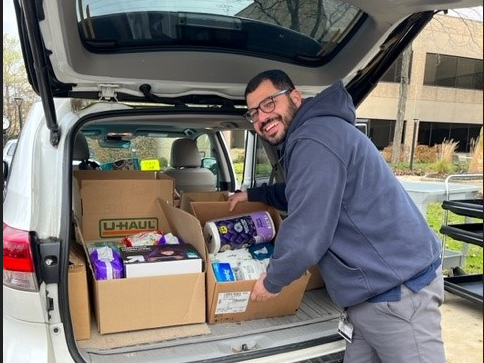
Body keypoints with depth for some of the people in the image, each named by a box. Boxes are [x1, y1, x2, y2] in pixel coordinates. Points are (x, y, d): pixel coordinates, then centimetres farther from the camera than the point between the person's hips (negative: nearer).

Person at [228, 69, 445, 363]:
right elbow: (300, 194, 35)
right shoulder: (306, 138, 15)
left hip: (396, 289, -10)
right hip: (373, 288, 10)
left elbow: (306, 235, -23)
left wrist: (272, 281, -6)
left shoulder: (315, 139, -20)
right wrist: (252, 194, 36)